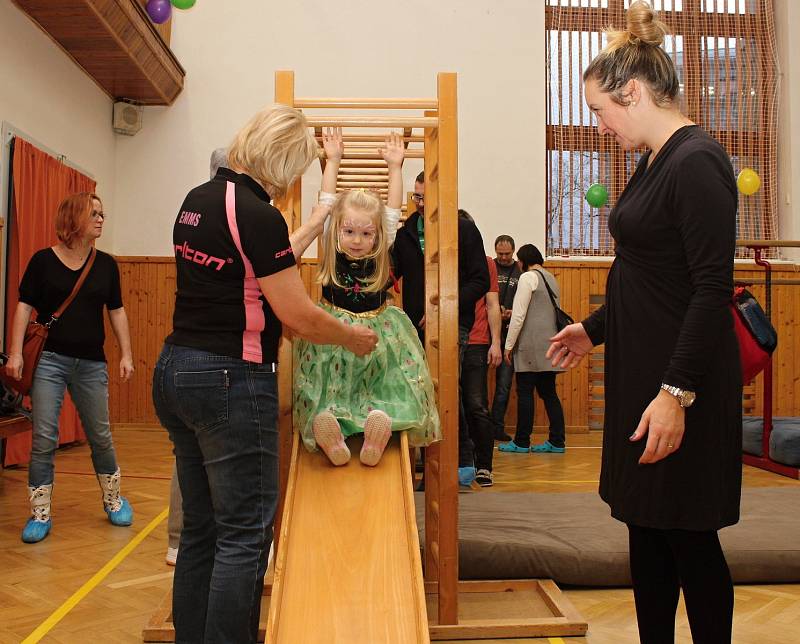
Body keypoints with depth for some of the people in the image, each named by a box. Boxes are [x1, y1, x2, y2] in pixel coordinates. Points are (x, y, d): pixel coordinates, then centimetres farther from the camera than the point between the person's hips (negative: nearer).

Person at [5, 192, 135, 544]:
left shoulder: (106, 264, 5)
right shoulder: (43, 260, -2)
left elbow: (117, 311, 9)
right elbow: (24, 307, -1)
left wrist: (126, 354, 4)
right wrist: (15, 353, -9)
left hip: (92, 364, 2)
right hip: (49, 360, -2)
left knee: (101, 437, 11)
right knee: (44, 439, -2)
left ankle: (114, 500, 30)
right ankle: (40, 515, 11)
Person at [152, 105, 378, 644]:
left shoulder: (197, 200, 11)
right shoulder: (257, 215, -16)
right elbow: (300, 317, -15)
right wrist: (352, 338, 2)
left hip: (175, 371, 9)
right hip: (231, 380, -9)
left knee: (201, 528, 17)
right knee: (245, 535, 0)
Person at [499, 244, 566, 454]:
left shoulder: (528, 277, -8)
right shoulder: (551, 278, 17)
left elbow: (519, 315, -13)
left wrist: (509, 345, -8)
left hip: (531, 346, -8)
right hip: (550, 344, 8)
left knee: (525, 393, -2)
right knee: (548, 393, 10)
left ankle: (521, 442, 2)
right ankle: (557, 441, 10)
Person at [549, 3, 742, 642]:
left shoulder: (697, 162, -16)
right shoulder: (654, 163, 13)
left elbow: (713, 288, -21)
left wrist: (677, 392, -24)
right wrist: (594, 329, 26)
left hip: (683, 383, -9)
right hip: (642, 372, 9)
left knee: (688, 538, 3)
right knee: (646, 529, 16)